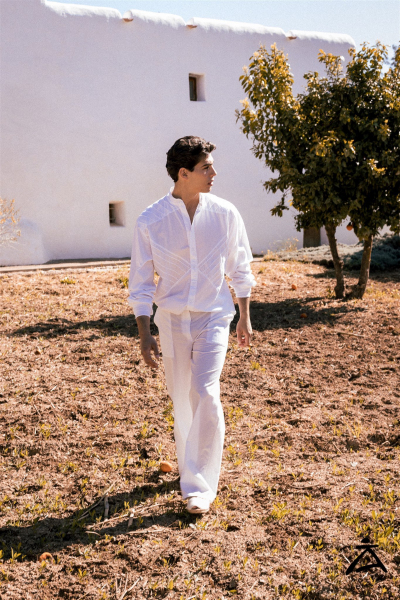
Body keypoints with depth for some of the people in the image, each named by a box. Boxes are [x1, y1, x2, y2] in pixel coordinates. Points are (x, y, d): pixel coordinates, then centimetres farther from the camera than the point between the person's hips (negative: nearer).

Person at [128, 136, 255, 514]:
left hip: (213, 317, -1)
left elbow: (240, 268, 7)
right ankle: (190, 467, 35)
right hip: (171, 320, 1)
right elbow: (141, 283, -4)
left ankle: (200, 486, -1)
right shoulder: (150, 221, -9)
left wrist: (245, 317, 9)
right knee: (181, 400, 11)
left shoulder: (224, 214, -5)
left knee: (205, 395, -13)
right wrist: (145, 335, -7)